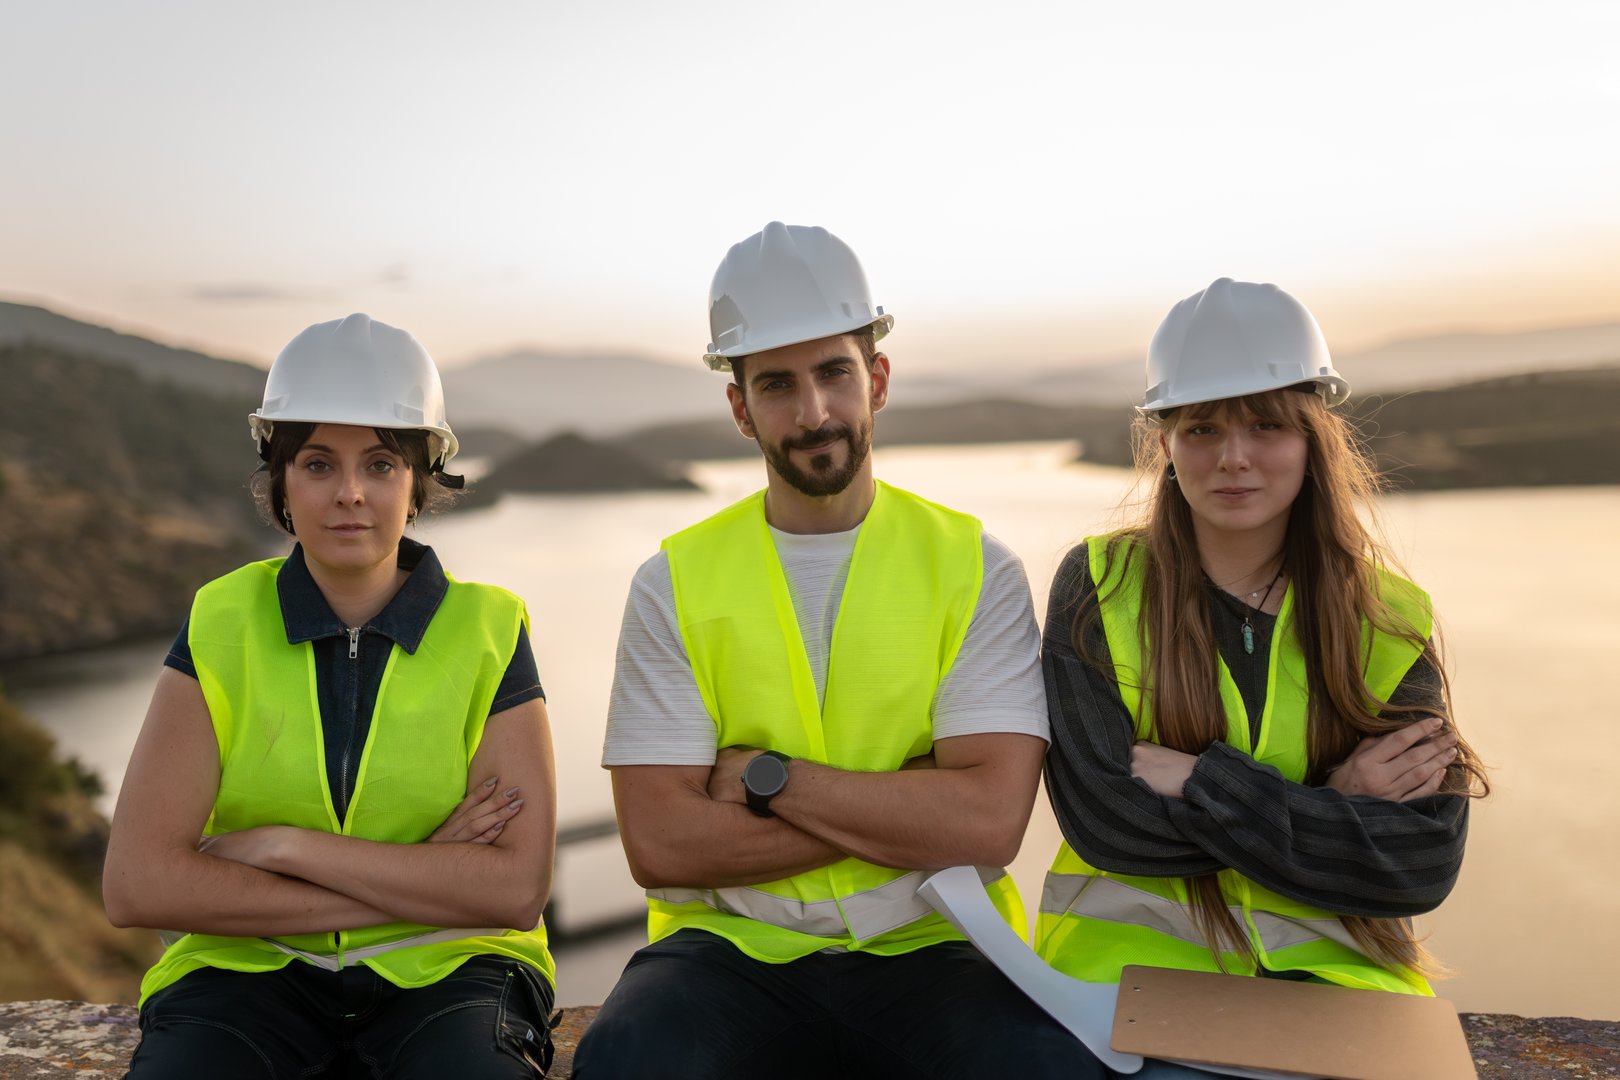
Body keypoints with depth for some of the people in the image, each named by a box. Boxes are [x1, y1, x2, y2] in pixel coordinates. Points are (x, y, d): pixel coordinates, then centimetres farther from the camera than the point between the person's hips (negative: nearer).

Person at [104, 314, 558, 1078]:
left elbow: (517, 887, -11)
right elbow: (136, 885, -10)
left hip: (442, 969, 0)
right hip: (249, 968, 1)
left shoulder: (488, 630, -3)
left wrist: (285, 846, -14)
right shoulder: (221, 626, -1)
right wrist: (424, 883, -14)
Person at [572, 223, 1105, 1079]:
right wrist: (913, 808, -11)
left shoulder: (972, 567, 0)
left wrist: (762, 775, -11)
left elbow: (989, 821, -12)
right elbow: (659, 843, -8)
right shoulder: (676, 581, 1)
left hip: (926, 950, 1)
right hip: (731, 948, 0)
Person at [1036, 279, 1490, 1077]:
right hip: (1134, 953, -2)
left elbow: (1426, 861, -6)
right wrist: (1328, 802, -10)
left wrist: (1198, 784, -13)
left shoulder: (1391, 620, 3)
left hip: (1331, 973, 3)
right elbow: (1104, 817, -10)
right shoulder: (1099, 585, -2)